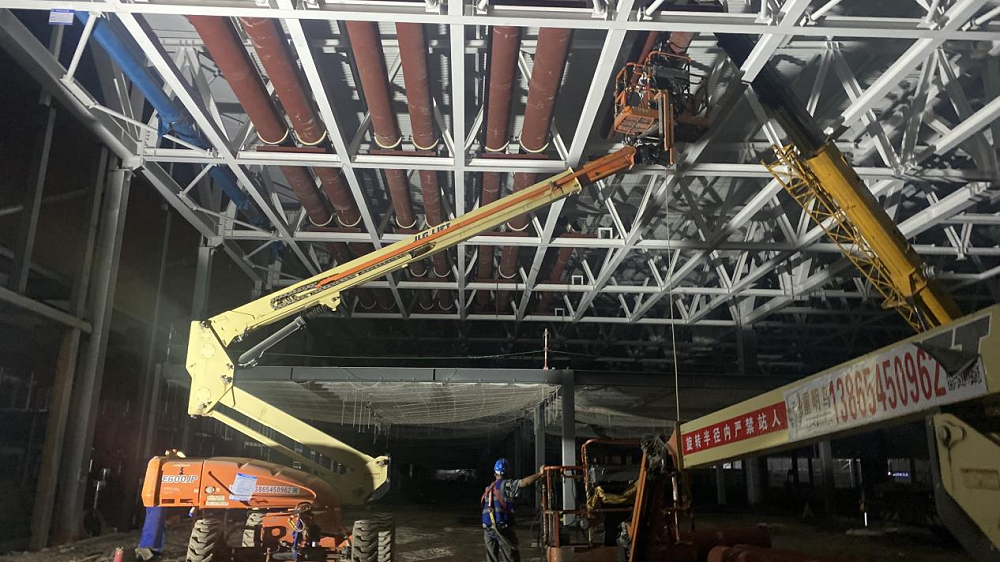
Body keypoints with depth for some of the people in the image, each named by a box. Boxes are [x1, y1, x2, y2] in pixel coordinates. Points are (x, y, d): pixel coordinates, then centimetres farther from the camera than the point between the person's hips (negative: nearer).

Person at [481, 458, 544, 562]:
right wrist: (539, 474, -16)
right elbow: (524, 482, -21)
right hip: (502, 528, -6)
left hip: (487, 529, 6)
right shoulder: (507, 485, -8)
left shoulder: (488, 489, 15)